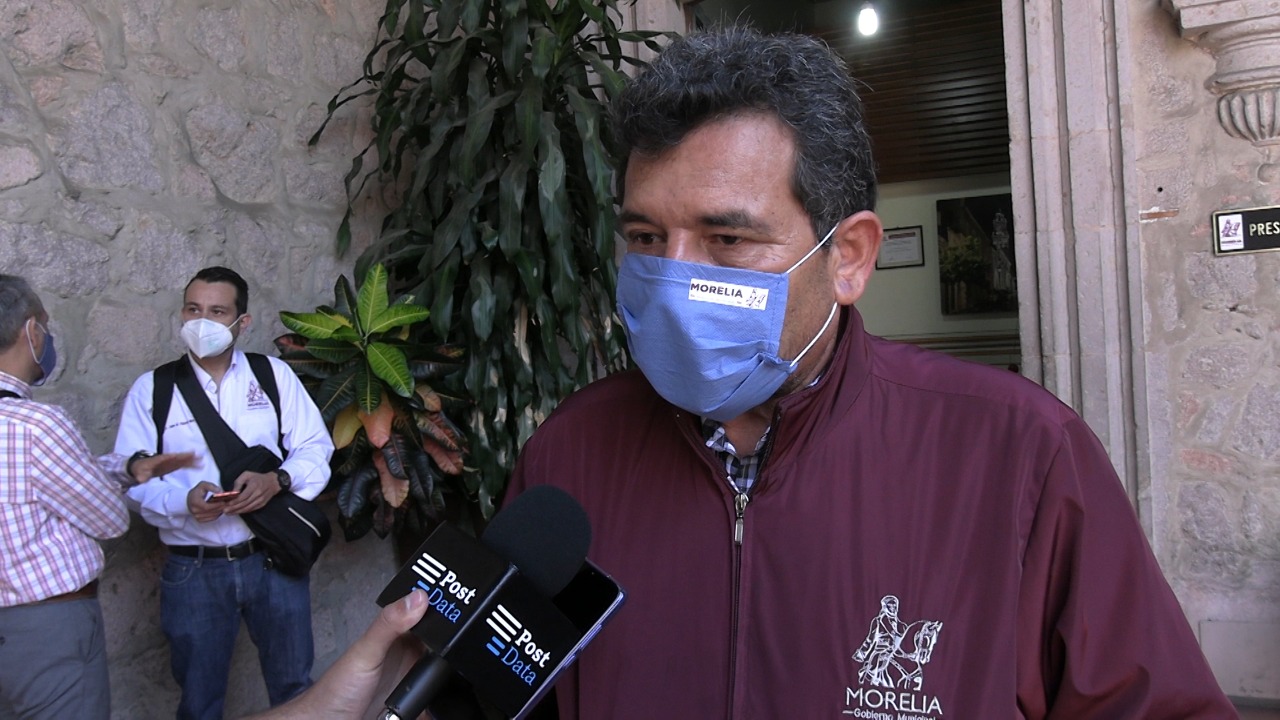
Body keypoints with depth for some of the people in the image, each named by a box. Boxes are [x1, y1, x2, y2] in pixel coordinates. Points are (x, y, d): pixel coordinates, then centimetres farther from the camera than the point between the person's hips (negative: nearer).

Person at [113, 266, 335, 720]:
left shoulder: (275, 375, 4)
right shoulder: (151, 389, 2)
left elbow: (315, 449, 2)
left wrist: (278, 480, -19)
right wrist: (184, 500, -24)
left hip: (274, 559, 1)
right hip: (193, 569, 0)